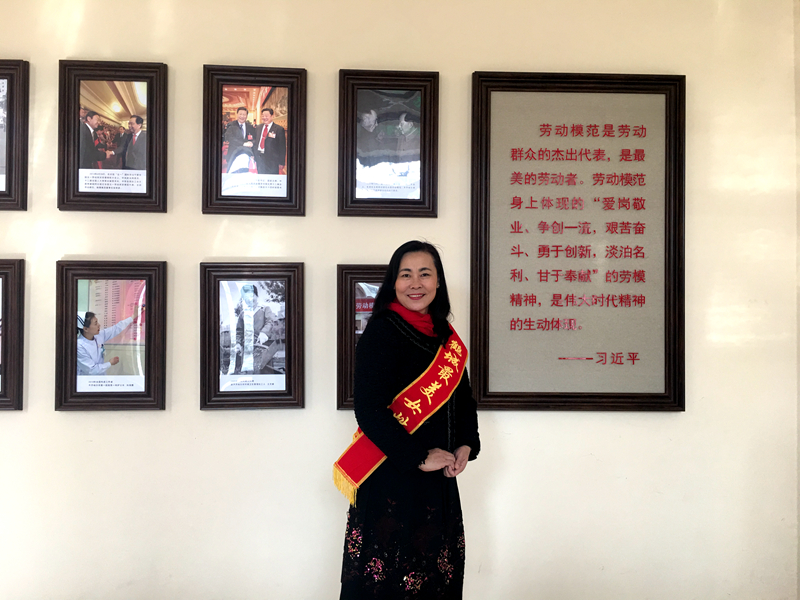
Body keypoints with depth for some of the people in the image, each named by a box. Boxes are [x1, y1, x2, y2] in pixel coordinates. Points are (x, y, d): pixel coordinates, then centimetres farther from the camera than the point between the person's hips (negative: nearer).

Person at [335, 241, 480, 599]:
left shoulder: (445, 337, 11)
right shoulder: (381, 332, -11)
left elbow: (463, 399, 18)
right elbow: (370, 410, -17)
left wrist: (466, 446, 0)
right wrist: (419, 457, -16)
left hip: (439, 481, 7)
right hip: (390, 478, -7)